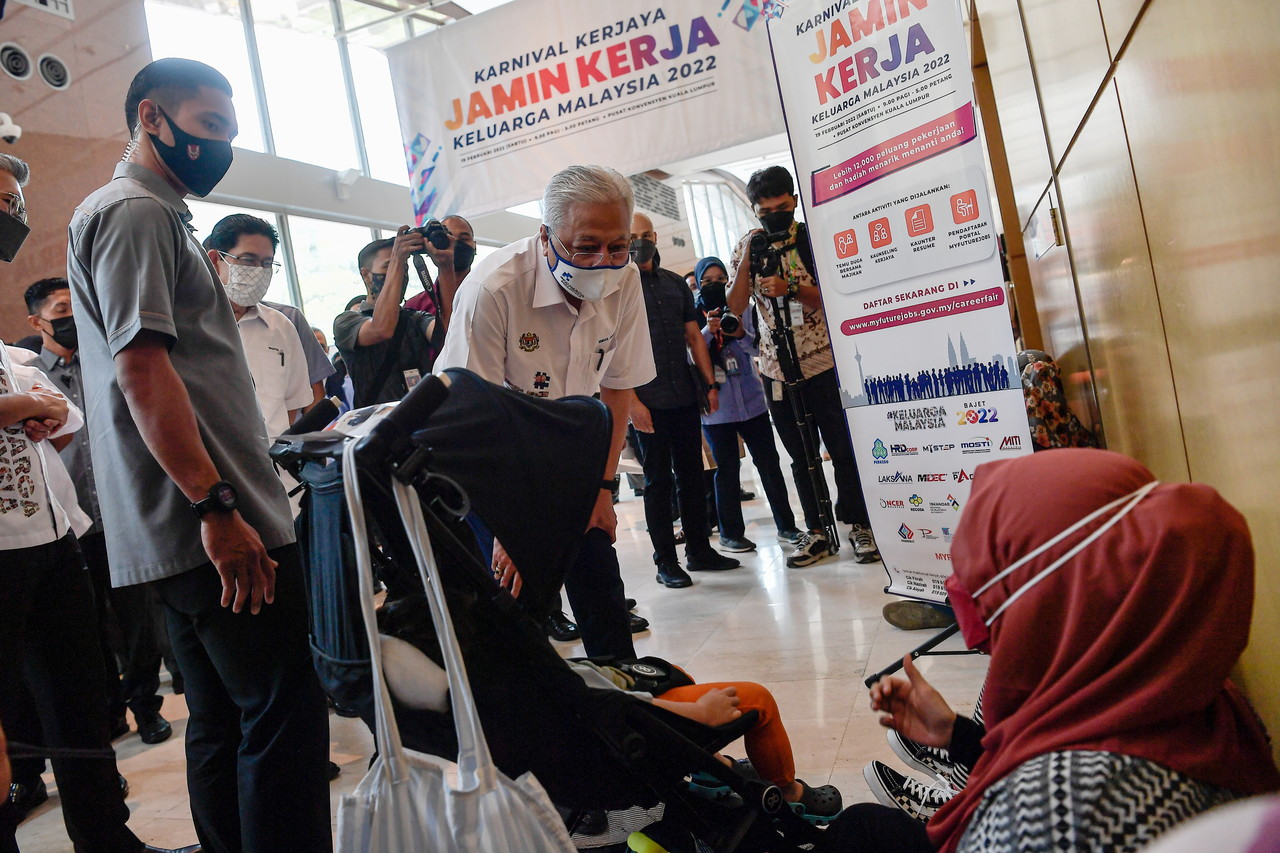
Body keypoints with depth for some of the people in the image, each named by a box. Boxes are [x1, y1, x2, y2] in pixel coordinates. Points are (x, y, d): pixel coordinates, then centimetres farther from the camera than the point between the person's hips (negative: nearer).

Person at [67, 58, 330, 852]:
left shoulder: (152, 215, 24)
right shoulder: (135, 212, -8)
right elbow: (142, 370, -19)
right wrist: (217, 506, -22)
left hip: (190, 532, 11)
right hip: (216, 522, -11)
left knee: (225, 722, 15)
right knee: (284, 718, -7)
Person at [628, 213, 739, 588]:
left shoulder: (675, 283, 14)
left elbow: (694, 336, 16)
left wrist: (710, 383, 7)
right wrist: (631, 401, -15)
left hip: (685, 398, 5)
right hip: (648, 403, -5)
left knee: (692, 475, 11)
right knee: (658, 480, 2)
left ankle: (699, 550, 22)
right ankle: (665, 561, 10)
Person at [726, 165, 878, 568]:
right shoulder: (746, 247, 5)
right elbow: (736, 307, -2)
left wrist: (790, 289, -24)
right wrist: (747, 259, -14)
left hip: (823, 362, -3)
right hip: (776, 368, 3)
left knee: (843, 447, 1)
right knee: (800, 455, 9)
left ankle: (859, 526, 14)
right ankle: (817, 532, 18)